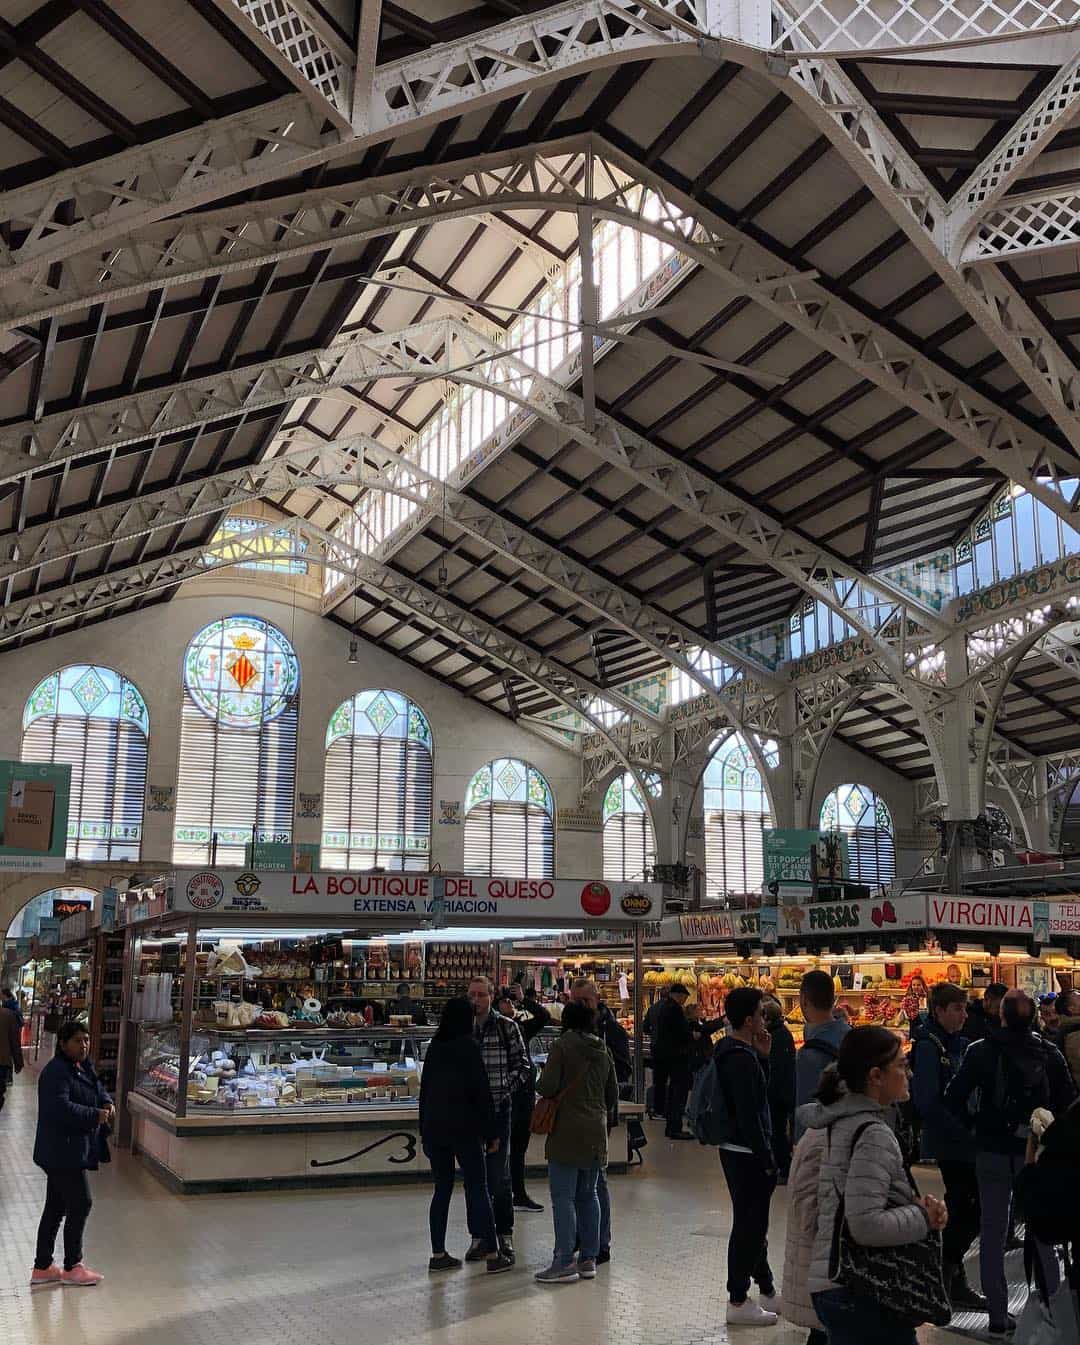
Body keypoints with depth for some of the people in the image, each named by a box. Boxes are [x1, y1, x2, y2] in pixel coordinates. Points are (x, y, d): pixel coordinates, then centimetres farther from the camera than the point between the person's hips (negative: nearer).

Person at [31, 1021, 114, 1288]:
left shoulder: (84, 1068, 10)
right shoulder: (56, 1072, -20)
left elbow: (99, 1090, 19)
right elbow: (60, 1108, -29)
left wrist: (107, 1104, -4)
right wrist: (95, 1115, -25)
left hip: (67, 1152, 9)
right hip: (63, 1152, -9)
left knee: (56, 1208, 16)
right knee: (81, 1204, -2)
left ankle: (42, 1268, 26)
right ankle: (72, 1267, 13)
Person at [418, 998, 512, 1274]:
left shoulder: (434, 1047, 7)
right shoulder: (468, 1046, -10)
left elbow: (425, 1088, 11)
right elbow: (481, 1091, -11)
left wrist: (424, 1131, 18)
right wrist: (492, 1132, -5)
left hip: (434, 1127, 5)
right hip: (464, 1128, -5)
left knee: (442, 1189, 12)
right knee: (478, 1188, 1)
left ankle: (438, 1254, 14)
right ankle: (492, 1254, 3)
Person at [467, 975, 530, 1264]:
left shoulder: (507, 1027, -1)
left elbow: (524, 1066, 0)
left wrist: (503, 1092, -10)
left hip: (498, 1110, -2)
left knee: (499, 1176, 0)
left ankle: (505, 1235, 15)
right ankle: (478, 1236, 19)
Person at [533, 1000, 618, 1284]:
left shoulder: (563, 1046, -10)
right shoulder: (603, 1050, 10)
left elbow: (547, 1087, -18)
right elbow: (613, 1094, 15)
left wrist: (538, 1085, 4)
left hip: (568, 1130, -7)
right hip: (596, 1132, 7)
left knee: (563, 1196, -3)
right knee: (587, 1194, 14)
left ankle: (565, 1262, -3)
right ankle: (589, 1258, 18)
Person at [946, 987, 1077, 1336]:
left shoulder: (982, 1051, -9)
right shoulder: (1050, 1053, -6)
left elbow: (954, 1098, -12)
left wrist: (973, 1124, 5)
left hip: (993, 1151, -1)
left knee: (992, 1232, 10)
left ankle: (998, 1314, 14)